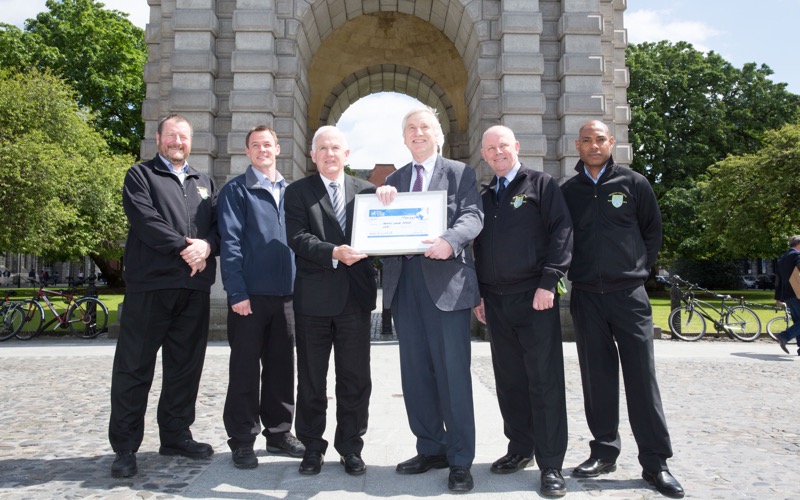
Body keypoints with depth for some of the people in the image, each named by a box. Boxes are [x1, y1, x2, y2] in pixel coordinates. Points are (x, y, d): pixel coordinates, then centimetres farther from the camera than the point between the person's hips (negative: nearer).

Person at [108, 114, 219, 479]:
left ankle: (176, 435, 21)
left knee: (185, 365, 9)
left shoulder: (205, 183, 21)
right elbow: (145, 221, -9)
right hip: (150, 283, -4)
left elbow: (219, 225, 10)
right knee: (134, 367, -1)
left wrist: (207, 245, -11)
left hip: (195, 286, 5)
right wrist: (185, 248, -14)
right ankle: (125, 446, 9)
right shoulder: (140, 175, 6)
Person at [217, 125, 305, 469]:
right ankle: (242, 440, 13)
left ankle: (279, 432, 24)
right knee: (245, 369, 3)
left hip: (286, 293, 5)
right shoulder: (236, 190, 0)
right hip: (250, 294, -4)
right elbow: (230, 243, -8)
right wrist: (237, 292, -16)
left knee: (281, 366, 12)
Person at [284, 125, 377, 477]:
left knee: (355, 378, 7)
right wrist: (333, 253, -23)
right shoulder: (298, 192, 4)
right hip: (314, 297, -1)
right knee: (311, 378, 10)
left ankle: (350, 448, 21)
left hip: (356, 296, 1)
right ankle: (312, 448, 24)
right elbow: (298, 238, -8)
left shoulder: (366, 190, 9)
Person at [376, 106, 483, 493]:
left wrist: (449, 241, -26)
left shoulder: (460, 172, 7)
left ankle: (460, 460, 6)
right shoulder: (393, 180, 19)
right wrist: (382, 201, -7)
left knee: (452, 371, -4)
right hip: (404, 282, 5)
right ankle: (430, 449, 22)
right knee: (415, 371, 9)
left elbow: (472, 216, -7)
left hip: (446, 280, -4)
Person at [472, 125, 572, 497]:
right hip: (496, 301, 5)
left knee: (544, 380, -3)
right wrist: (479, 294, 12)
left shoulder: (541, 185, 2)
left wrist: (548, 283, -15)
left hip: (534, 297, -5)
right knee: (509, 380, 11)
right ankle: (520, 448, 24)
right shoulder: (483, 197, 18)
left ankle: (551, 465, 4)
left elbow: (561, 232, -7)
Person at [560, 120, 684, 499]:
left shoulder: (634, 183, 3)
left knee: (642, 376, -1)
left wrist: (640, 267, 6)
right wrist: (573, 270, 6)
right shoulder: (568, 191, 7)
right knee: (597, 376, 7)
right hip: (586, 296, 2)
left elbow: (653, 230, 10)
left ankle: (655, 462, 6)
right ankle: (604, 452, 18)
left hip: (629, 294, -2)